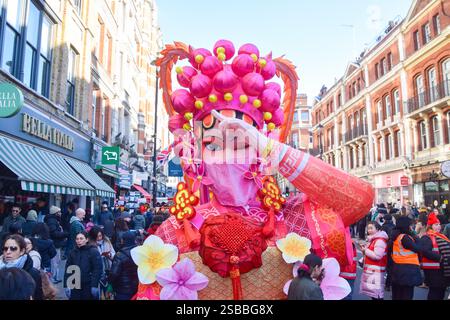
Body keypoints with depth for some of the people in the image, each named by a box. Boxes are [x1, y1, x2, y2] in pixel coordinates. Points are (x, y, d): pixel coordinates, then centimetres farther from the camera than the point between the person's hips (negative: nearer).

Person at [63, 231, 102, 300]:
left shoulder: (93, 252, -8)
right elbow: (68, 270, 7)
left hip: (89, 286, -3)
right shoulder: (72, 253, 6)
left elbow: (97, 270, -11)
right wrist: (66, 286, -1)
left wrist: (95, 286, -16)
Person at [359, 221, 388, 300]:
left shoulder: (380, 241, -15)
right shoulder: (373, 240, 16)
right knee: (372, 292, 14)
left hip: (376, 271, -10)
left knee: (377, 294, -7)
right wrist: (364, 250, 8)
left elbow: (377, 256, -23)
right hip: (370, 270, 10)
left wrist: (365, 250, -13)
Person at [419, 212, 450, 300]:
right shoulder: (426, 238, -13)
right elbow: (425, 252, -26)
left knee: (441, 290, 15)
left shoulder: (441, 237, 16)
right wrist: (440, 257, -25)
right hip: (433, 270, -9)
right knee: (435, 291, -4)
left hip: (442, 269, 9)